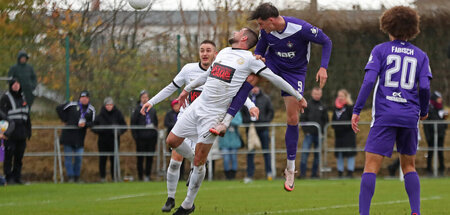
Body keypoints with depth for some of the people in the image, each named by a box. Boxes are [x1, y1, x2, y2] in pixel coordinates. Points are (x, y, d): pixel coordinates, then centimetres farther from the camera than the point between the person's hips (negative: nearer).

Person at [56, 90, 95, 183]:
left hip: (80, 137, 2)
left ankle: (76, 177, 12)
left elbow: (92, 123, 4)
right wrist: (65, 120, 1)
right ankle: (70, 177, 3)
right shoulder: (72, 105, 0)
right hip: (68, 135, -2)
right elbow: (59, 108, 5)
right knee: (68, 157, -1)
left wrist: (85, 124, -17)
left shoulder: (91, 109, 7)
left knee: (79, 157, 0)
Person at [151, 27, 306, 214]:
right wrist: (187, 89, 36)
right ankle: (196, 164, 31)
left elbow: (274, 78, -4)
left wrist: (298, 96, -4)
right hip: (198, 106, 6)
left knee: (199, 162, -4)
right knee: (172, 141, 4)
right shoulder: (224, 52, 13)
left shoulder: (249, 59, -6)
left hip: (214, 115, -6)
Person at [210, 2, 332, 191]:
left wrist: (323, 67, -23)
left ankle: (290, 168, 9)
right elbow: (260, 50, 5)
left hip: (295, 72, -3)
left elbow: (326, 42, -13)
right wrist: (258, 57, -20)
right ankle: (225, 123, -34)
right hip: (273, 63, 3)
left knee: (292, 119, -6)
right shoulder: (266, 32, -12)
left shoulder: (301, 29, -26)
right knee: (249, 78, -30)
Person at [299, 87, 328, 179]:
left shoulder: (323, 107, 9)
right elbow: (302, 119, 2)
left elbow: (326, 120, 10)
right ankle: (302, 173, -12)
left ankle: (314, 173, 11)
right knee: (305, 153, -11)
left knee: (317, 154, 5)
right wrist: (305, 130, -7)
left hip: (319, 134, 3)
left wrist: (322, 131, -2)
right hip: (309, 133, -3)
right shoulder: (307, 105, 3)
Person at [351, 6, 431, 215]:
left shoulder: (380, 50, 3)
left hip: (384, 116, -3)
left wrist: (356, 110, -7)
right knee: (409, 166, 17)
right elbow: (424, 86, 0)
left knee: (371, 166, -6)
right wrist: (423, 111, 17)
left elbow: (369, 81, -8)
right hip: (410, 117, 3)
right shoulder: (420, 55, 10)